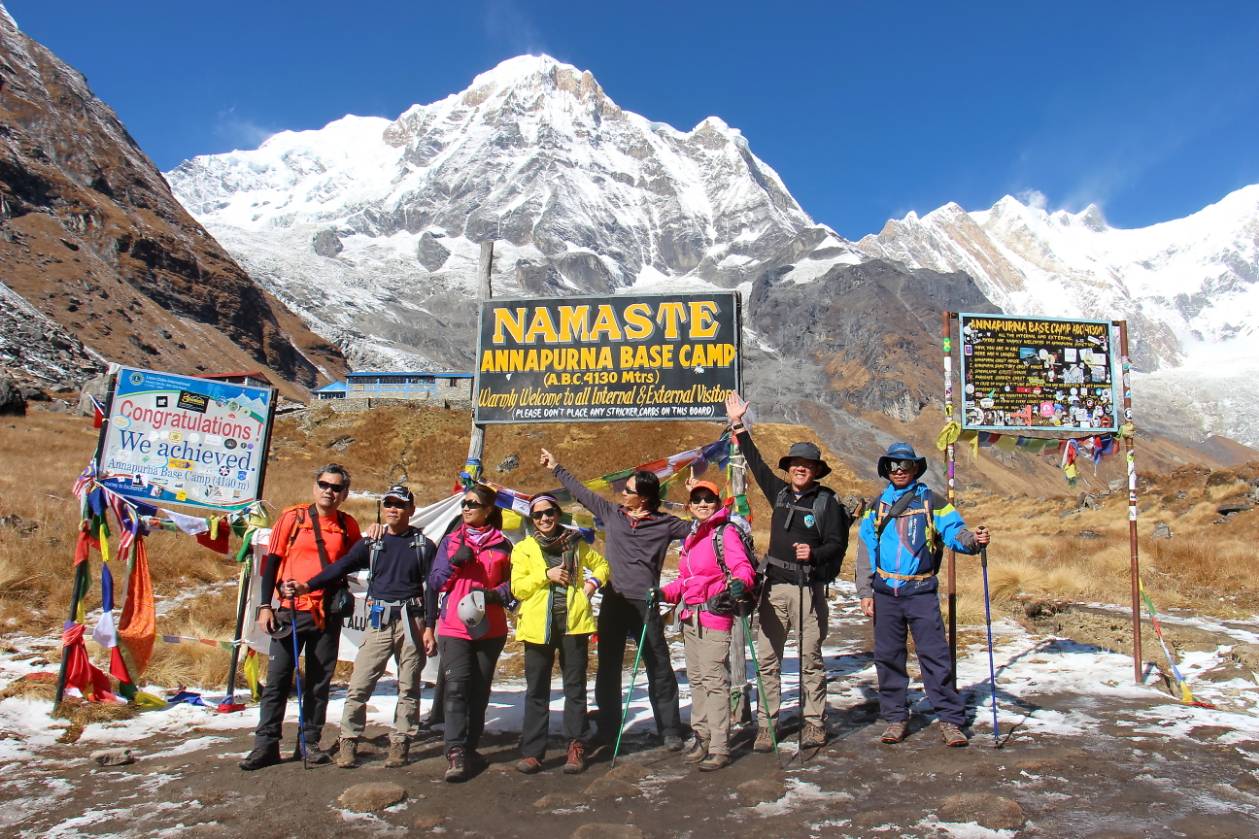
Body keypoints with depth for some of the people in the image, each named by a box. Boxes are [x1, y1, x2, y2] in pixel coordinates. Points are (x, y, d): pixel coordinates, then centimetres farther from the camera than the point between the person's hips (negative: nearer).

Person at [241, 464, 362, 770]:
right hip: (290, 611, -2)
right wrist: (264, 605, -4)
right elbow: (272, 562, 2)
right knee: (277, 679, 1)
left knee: (319, 682, 9)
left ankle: (311, 741, 19)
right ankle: (266, 744, 10)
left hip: (328, 615, 2)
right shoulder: (292, 517, 0)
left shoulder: (348, 525, 6)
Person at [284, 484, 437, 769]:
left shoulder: (423, 545, 5)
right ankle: (348, 740, 8)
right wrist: (307, 585, -17)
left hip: (411, 622, -1)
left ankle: (400, 741, 16)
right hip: (378, 622, 1)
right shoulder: (370, 543, 10)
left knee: (408, 687, 5)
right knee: (359, 684, -4)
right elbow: (341, 567, -1)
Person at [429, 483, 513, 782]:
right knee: (456, 686, -15)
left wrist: (495, 594, -12)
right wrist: (454, 563, -10)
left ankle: (470, 748, 19)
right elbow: (434, 582, 8)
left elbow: (512, 584, 8)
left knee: (480, 690, 6)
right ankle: (456, 753, -16)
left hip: (490, 628, 1)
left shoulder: (502, 545, 7)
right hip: (454, 627, -1)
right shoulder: (451, 541, 10)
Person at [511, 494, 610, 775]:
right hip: (538, 625, -1)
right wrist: (546, 575, -14)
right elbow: (517, 588, -2)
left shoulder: (575, 543, 11)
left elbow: (601, 564, 24)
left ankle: (576, 747, 14)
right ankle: (532, 751, 12)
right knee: (537, 690, 5)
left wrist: (594, 582, 5)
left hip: (573, 623, 1)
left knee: (575, 686, 5)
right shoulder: (524, 548, 7)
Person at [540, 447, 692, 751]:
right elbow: (581, 492, 18)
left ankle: (670, 731, 13)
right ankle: (606, 731, 22)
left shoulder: (664, 524, -2)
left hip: (645, 604, -3)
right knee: (608, 669, 10)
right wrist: (557, 468, 24)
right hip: (613, 601, 4)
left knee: (659, 669, 2)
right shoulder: (611, 512, 8)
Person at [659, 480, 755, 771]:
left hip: (715, 615, -8)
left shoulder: (726, 532, -6)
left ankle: (719, 748, -1)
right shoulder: (690, 536, 18)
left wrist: (739, 582, -39)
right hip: (690, 616, 8)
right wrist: (664, 593, 8)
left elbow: (742, 566, -18)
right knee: (696, 679, 15)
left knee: (715, 680, -8)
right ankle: (702, 738, 26)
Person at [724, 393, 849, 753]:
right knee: (767, 659, 5)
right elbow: (757, 464, 18)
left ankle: (814, 723, 15)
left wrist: (815, 553, -24)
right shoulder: (779, 493, 10)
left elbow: (837, 544, -4)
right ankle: (766, 724, 12)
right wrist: (738, 426, 19)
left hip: (808, 588, -4)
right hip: (774, 586, 4)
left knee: (810, 659, 4)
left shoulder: (828, 502, -2)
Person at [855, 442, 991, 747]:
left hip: (921, 592, -2)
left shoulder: (932, 502, 5)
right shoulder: (877, 507, 10)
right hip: (885, 594, 3)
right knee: (888, 657, 7)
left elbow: (954, 531, -6)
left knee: (935, 655, -5)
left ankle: (949, 717, 4)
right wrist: (865, 591, 3)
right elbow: (865, 550, 9)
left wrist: (973, 540, -29)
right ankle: (896, 717, 19)